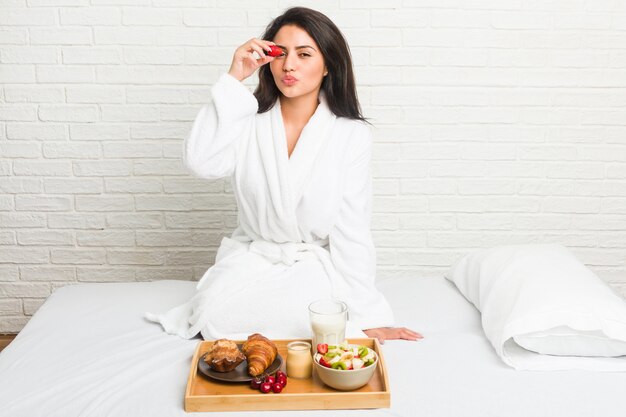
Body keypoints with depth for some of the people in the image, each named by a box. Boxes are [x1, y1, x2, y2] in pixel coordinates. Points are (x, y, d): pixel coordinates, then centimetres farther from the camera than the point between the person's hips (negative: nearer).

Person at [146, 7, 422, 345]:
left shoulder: (352, 134, -8)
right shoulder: (250, 121, -2)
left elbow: (351, 231, -9)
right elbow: (201, 162, -20)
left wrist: (366, 317, -13)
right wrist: (233, 80, -18)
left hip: (317, 262, 0)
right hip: (252, 257, 1)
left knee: (319, 322, -31)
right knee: (214, 318, -26)